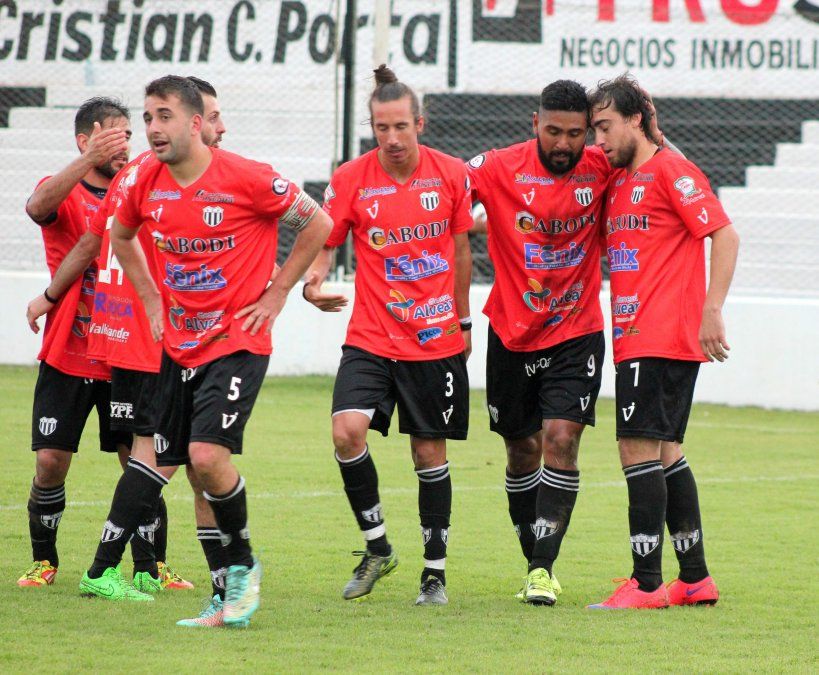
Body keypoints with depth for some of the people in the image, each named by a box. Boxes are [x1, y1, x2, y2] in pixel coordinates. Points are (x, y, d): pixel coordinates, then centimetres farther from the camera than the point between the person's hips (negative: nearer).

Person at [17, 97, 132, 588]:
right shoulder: (64, 192, -3)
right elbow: (38, 207, -26)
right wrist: (89, 161, -43)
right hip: (67, 358, -2)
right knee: (51, 461, -4)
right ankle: (44, 561, 14)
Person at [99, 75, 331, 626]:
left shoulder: (246, 178, -15)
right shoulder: (147, 183, 1)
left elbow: (318, 223, -5)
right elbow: (121, 235, 24)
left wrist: (276, 294, -5)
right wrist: (152, 299, 14)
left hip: (237, 343, -6)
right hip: (177, 347, 6)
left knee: (208, 454, -20)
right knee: (157, 462, 5)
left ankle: (243, 564, 1)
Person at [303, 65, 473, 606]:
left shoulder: (451, 174, -1)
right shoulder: (351, 180, -5)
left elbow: (461, 250, 10)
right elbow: (323, 240, 2)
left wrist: (463, 320, 15)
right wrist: (313, 282, -20)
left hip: (437, 341, 0)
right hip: (371, 338, 0)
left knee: (430, 452, 5)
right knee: (347, 431, -19)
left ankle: (436, 571, 18)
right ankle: (377, 547, 0)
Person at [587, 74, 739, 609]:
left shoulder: (670, 170, -8)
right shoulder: (619, 181, 18)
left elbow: (725, 235, -13)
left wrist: (712, 310, -18)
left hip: (664, 338, -9)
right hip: (636, 339, 9)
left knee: (640, 447, -11)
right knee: (665, 452, 11)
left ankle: (647, 582, -11)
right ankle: (696, 579, 16)